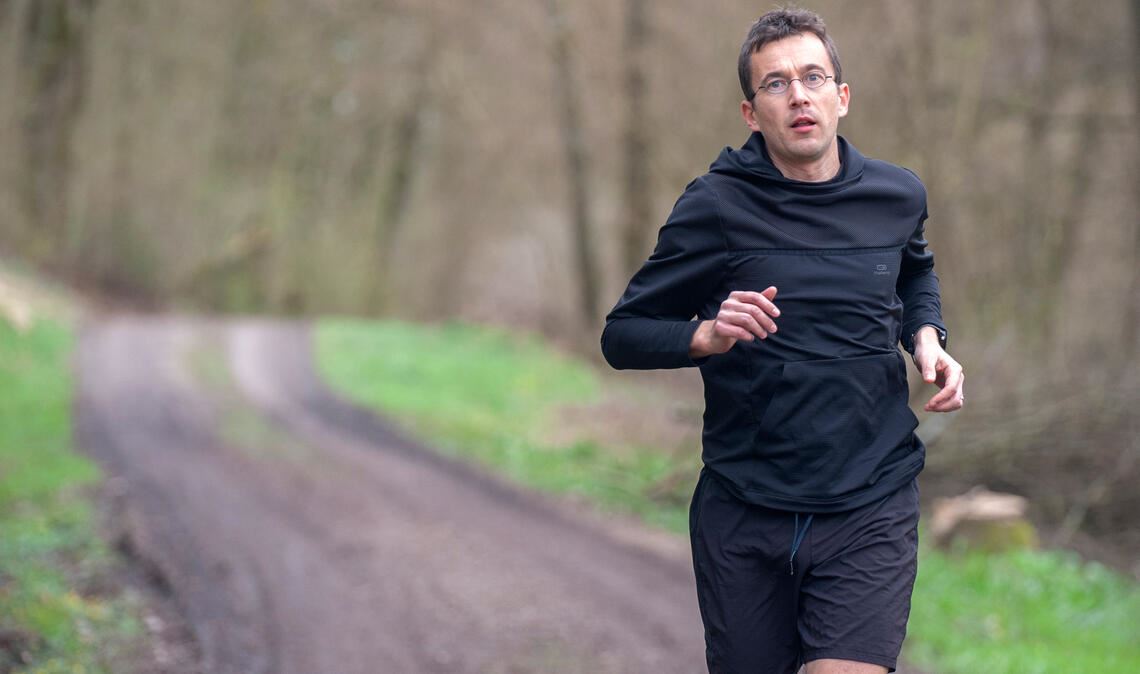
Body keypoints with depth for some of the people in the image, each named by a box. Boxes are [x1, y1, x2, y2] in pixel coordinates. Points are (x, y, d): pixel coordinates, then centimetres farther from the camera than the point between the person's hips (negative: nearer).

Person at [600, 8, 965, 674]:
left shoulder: (898, 195, 4)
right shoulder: (716, 206, -6)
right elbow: (623, 336, -3)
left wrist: (926, 334, 7)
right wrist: (707, 335, -22)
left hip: (871, 509, 1)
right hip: (744, 513, -1)